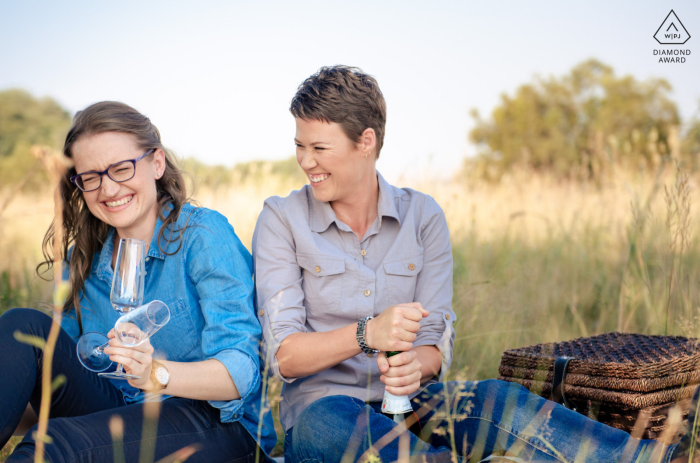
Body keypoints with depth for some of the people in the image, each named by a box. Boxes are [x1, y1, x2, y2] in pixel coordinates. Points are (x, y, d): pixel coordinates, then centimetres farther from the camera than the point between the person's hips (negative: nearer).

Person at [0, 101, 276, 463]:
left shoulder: (204, 233, -9)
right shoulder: (83, 257, 10)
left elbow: (242, 371, -19)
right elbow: (62, 367, 14)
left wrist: (157, 373, -38)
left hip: (215, 423, -6)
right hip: (120, 414, 6)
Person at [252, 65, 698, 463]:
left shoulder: (423, 216, 4)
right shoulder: (281, 220, -2)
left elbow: (436, 341, 2)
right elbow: (284, 356, -10)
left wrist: (413, 365, -23)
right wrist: (367, 334, -28)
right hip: (322, 405, -1)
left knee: (495, 401, -30)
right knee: (325, 424, -39)